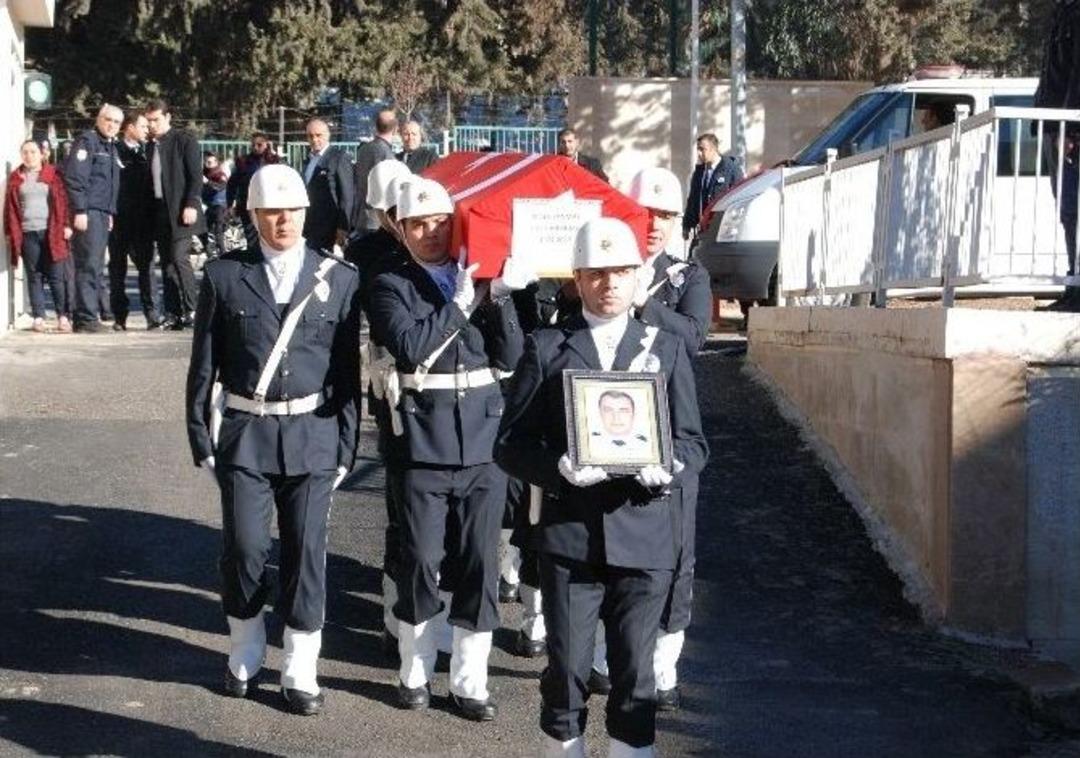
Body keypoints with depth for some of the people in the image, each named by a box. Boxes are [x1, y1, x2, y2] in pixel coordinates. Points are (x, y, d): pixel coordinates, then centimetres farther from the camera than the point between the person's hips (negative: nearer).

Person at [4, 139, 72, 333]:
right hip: (27, 233, 2)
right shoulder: (15, 178, 11)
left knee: (56, 276, -3)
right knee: (34, 277, 3)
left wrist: (66, 225, -4)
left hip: (51, 232, -2)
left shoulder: (53, 174, 7)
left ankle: (63, 317, 2)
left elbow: (63, 200, 4)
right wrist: (11, 232, 4)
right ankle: (38, 317, 5)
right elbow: (10, 207, 11)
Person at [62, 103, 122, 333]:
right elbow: (74, 177, -14)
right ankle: (86, 317, -10)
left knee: (95, 267, 9)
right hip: (88, 213, -9)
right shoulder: (87, 141, -6)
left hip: (102, 214, 9)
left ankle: (90, 314, 13)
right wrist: (80, 211, -19)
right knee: (88, 265, -10)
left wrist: (110, 212, 18)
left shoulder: (111, 147, 21)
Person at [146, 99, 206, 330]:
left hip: (181, 211, -6)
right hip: (159, 212, 6)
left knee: (179, 259, -14)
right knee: (167, 263, 5)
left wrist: (191, 205, -16)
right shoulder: (150, 145, 15)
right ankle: (172, 314, 7)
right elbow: (150, 179, 16)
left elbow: (196, 176, -7)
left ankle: (190, 311, -8)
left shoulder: (185, 140, -2)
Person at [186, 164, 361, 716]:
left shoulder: (340, 278, 2)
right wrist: (200, 438, 2)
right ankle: (245, 654, 26)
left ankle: (300, 672, 15)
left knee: (306, 552, 3)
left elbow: (347, 370, 3)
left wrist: (346, 444, 1)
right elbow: (203, 365, 4)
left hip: (312, 435, 0)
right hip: (244, 435, 0)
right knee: (244, 550, 3)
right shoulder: (223, 276, 1)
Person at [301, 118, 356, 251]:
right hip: (309, 229, 6)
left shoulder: (340, 158, -7)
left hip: (329, 230, -6)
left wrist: (343, 227, -14)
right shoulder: (308, 160, 15)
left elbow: (347, 195, -10)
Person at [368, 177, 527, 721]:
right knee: (420, 561, 4)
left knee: (479, 564, 5)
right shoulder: (391, 286, 2)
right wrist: (461, 302, -15)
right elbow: (409, 344, -17)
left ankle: (469, 680, 16)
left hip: (483, 441, 3)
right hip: (424, 446, -2)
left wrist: (500, 298, -9)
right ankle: (414, 671, 22)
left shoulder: (480, 277, 10)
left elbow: (509, 358, 3)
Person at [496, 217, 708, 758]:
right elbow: (511, 444, 2)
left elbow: (693, 441, 9)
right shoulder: (545, 348, 6)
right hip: (568, 535, -1)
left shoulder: (666, 349, 11)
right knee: (566, 671, 5)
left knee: (635, 675, 6)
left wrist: (668, 467, -13)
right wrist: (559, 468, -17)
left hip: (643, 536, 1)